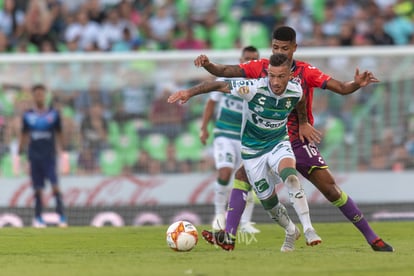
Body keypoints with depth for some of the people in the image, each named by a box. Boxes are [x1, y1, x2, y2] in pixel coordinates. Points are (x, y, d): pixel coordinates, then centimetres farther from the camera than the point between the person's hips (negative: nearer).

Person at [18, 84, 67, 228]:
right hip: (34, 156, 2)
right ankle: (38, 218, 12)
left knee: (55, 186, -13)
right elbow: (24, 136, 14)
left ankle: (61, 215, -13)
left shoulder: (53, 114, 4)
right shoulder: (27, 116, 8)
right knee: (38, 189, 3)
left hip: (49, 156, -2)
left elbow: (58, 135, 8)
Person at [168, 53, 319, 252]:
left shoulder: (296, 92, -16)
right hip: (252, 150, 0)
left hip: (278, 143, 0)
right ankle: (291, 232, 36)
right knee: (268, 201, 6)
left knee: (289, 175, -33)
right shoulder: (254, 88, -27)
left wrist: (303, 123, 21)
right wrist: (190, 92, -36)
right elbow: (219, 85, -26)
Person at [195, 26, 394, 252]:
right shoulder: (261, 67, -4)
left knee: (331, 190, -6)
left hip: (300, 144, -2)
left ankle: (372, 237, 5)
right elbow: (226, 72, -10)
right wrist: (208, 65, -30)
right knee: (243, 175, -19)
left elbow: (341, 88, -15)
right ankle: (228, 236, -18)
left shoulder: (306, 72, -9)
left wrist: (357, 84, -35)